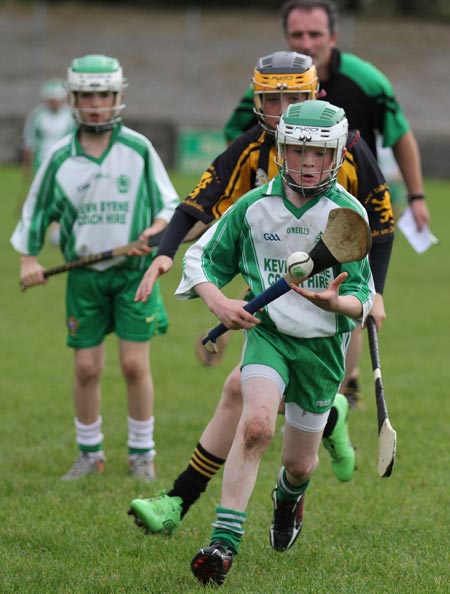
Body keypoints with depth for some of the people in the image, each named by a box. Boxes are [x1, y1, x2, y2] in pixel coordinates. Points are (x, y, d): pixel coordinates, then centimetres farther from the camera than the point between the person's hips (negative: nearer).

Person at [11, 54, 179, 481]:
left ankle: (142, 453, 11)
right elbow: (36, 210, 11)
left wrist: (160, 227, -15)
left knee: (135, 364, -4)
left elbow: (169, 202, 4)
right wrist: (28, 258, 2)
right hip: (85, 275, 1)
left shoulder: (138, 150, -2)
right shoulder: (61, 157, 1)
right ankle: (89, 452, 19)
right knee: (86, 367, 2)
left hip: (134, 271, -1)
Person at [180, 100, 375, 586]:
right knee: (256, 423, -28)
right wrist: (217, 301, -13)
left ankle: (289, 494, 49)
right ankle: (223, 542, -26)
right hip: (266, 332, -1)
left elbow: (362, 299, -9)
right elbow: (201, 258, 6)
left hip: (324, 345, 1)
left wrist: (336, 302, -31)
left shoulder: (349, 214, -8)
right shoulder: (254, 206, -5)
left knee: (300, 463, 10)